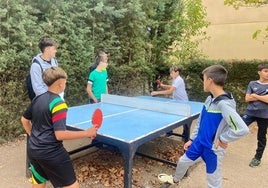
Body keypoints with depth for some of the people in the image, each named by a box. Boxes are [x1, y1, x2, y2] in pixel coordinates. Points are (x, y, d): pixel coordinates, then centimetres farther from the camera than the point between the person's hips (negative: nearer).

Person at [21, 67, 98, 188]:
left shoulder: (37, 99, 5)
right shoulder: (58, 104, -20)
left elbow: (24, 120, 18)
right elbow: (60, 134, -25)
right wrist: (87, 133, -21)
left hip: (33, 150, 9)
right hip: (51, 154, -9)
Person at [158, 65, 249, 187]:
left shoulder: (224, 104, -29)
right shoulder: (210, 99, -1)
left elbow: (242, 129, -35)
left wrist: (222, 139, -21)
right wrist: (192, 139, 13)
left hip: (213, 149, -8)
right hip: (199, 142, 8)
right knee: (182, 161, 25)